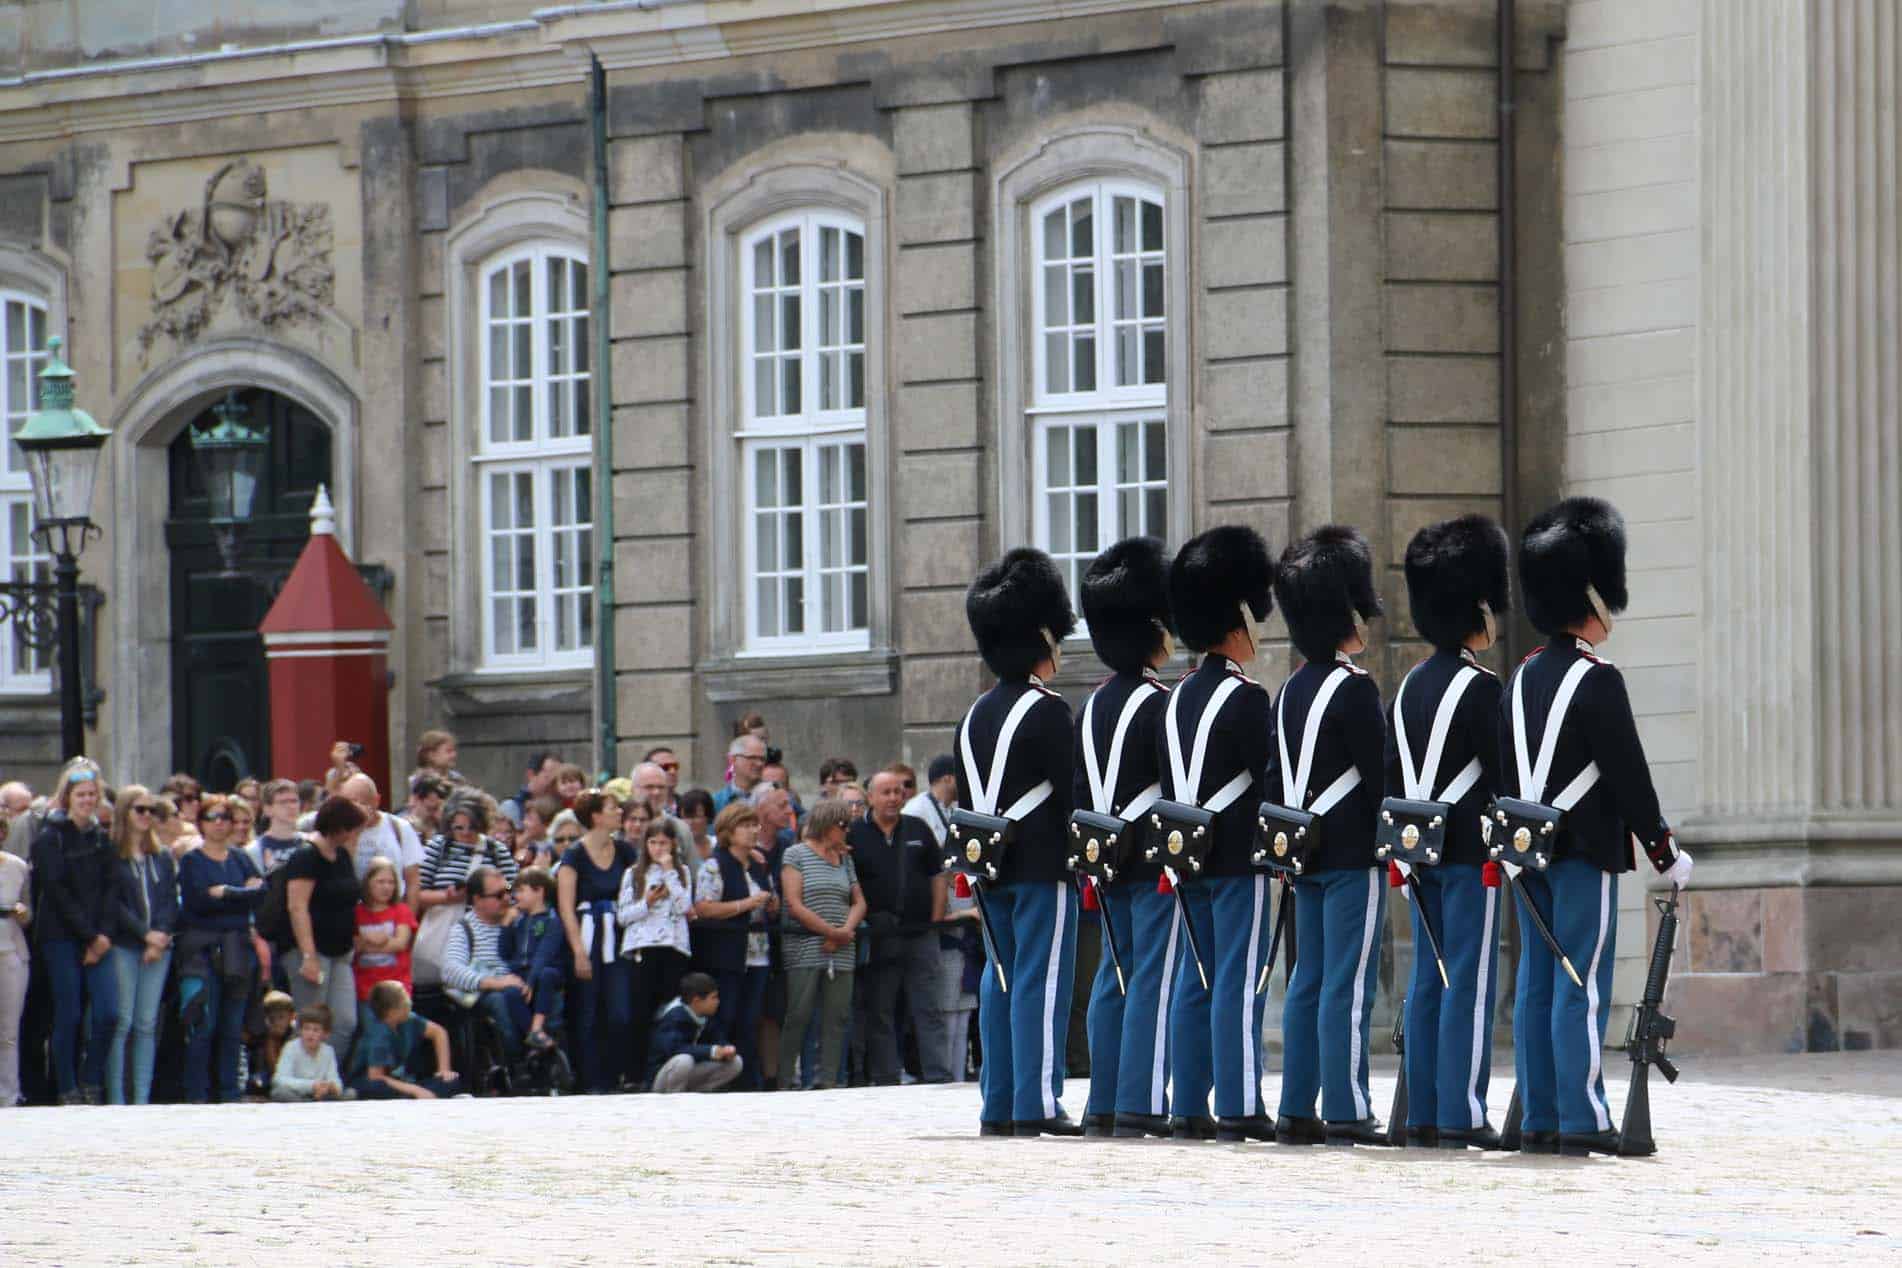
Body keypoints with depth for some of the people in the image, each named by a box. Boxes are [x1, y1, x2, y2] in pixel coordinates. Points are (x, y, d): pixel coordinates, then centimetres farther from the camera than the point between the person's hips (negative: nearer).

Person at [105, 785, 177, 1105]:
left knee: (147, 1024, 3)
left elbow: (171, 901, 10)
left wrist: (161, 936, -6)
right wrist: (145, 934, -12)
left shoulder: (162, 857, 15)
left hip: (159, 946, 5)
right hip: (123, 946, -4)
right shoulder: (110, 854, -1)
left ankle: (142, 1097, 4)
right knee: (122, 1022, -7)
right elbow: (112, 903, -7)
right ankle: (115, 1097, -6)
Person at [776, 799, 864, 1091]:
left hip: (840, 953, 6)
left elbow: (859, 902, 16)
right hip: (803, 951, -6)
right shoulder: (796, 855, 1)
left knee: (837, 1017, 0)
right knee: (798, 1015, -8)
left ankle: (826, 1079, 2)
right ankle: (783, 1080, -4)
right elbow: (794, 905, -8)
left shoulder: (844, 859, 19)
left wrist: (846, 930, -6)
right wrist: (833, 932, -10)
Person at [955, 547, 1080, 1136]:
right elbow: (1071, 793, -13)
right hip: (1042, 862, -8)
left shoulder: (975, 716, 12)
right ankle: (1037, 1104, -9)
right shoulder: (1047, 711, -12)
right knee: (1042, 979, -6)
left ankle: (998, 1107, 11)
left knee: (1002, 980, 10)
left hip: (993, 867, 8)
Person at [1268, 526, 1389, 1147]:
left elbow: (1274, 776, 15)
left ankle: (1296, 1110, 10)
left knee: (1308, 982, 10)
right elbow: (1378, 774, -14)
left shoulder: (1290, 691, 12)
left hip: (1304, 853, 8)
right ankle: (1346, 1111, -9)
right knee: (1349, 984, -8)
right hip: (1352, 851, -8)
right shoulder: (1355, 687, -13)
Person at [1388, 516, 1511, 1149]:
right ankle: (1462, 1114, -8)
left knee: (1428, 980, 9)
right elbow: (1502, 771, -14)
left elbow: (1391, 774, 14)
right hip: (1470, 851, -8)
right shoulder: (1480, 687, -12)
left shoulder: (1410, 687, 12)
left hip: (1421, 851, 8)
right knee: (1471, 981, -6)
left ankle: (1424, 1113, 9)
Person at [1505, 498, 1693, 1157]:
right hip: (1586, 852, -8)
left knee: (1537, 985, 7)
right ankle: (1582, 1120, -8)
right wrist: (1666, 852, -6)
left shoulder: (1523, 678, 11)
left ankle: (1539, 1120, 9)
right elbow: (1629, 775, -13)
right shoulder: (1597, 679, -13)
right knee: (1582, 985, -7)